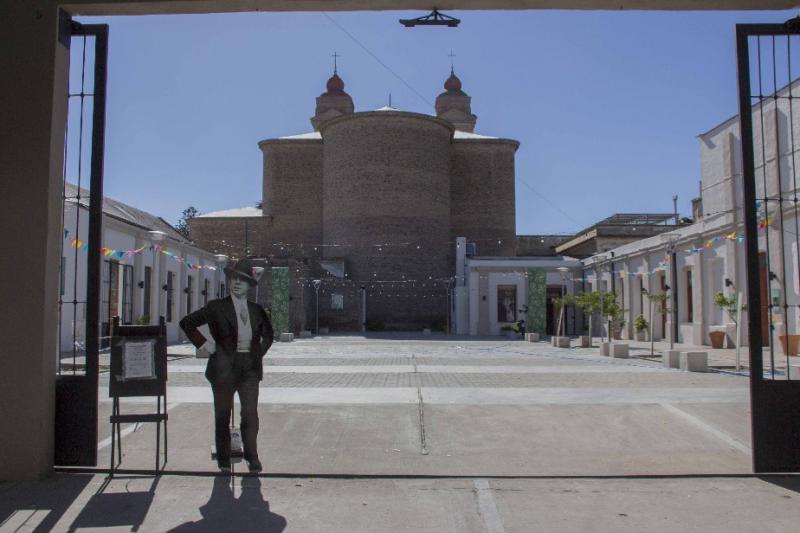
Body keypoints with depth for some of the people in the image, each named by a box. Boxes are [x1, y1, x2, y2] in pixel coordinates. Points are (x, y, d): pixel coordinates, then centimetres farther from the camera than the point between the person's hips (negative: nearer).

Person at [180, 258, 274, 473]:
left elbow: (268, 334, 25)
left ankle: (251, 456, 11)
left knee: (251, 413, -3)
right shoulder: (217, 307, -3)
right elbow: (186, 322, 0)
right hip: (224, 368, -2)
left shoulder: (257, 310, 8)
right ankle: (224, 459, 22)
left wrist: (260, 351, 10)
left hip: (250, 368, 2)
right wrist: (203, 343, -6)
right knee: (223, 415, 8)